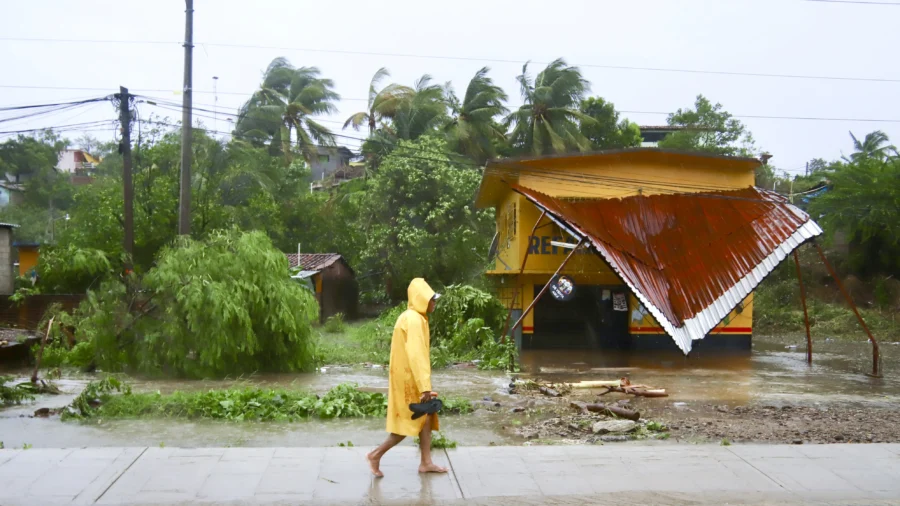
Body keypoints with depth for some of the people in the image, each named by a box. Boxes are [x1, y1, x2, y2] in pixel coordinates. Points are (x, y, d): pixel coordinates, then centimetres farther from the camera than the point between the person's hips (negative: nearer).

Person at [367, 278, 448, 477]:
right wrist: (425, 386, -27)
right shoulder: (413, 320, -20)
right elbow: (415, 355, -25)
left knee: (426, 417, 11)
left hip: (411, 377, 10)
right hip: (410, 378, -10)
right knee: (413, 422, -2)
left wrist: (424, 385, 21)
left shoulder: (414, 317, 12)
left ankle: (426, 462, 17)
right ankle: (376, 455, 7)